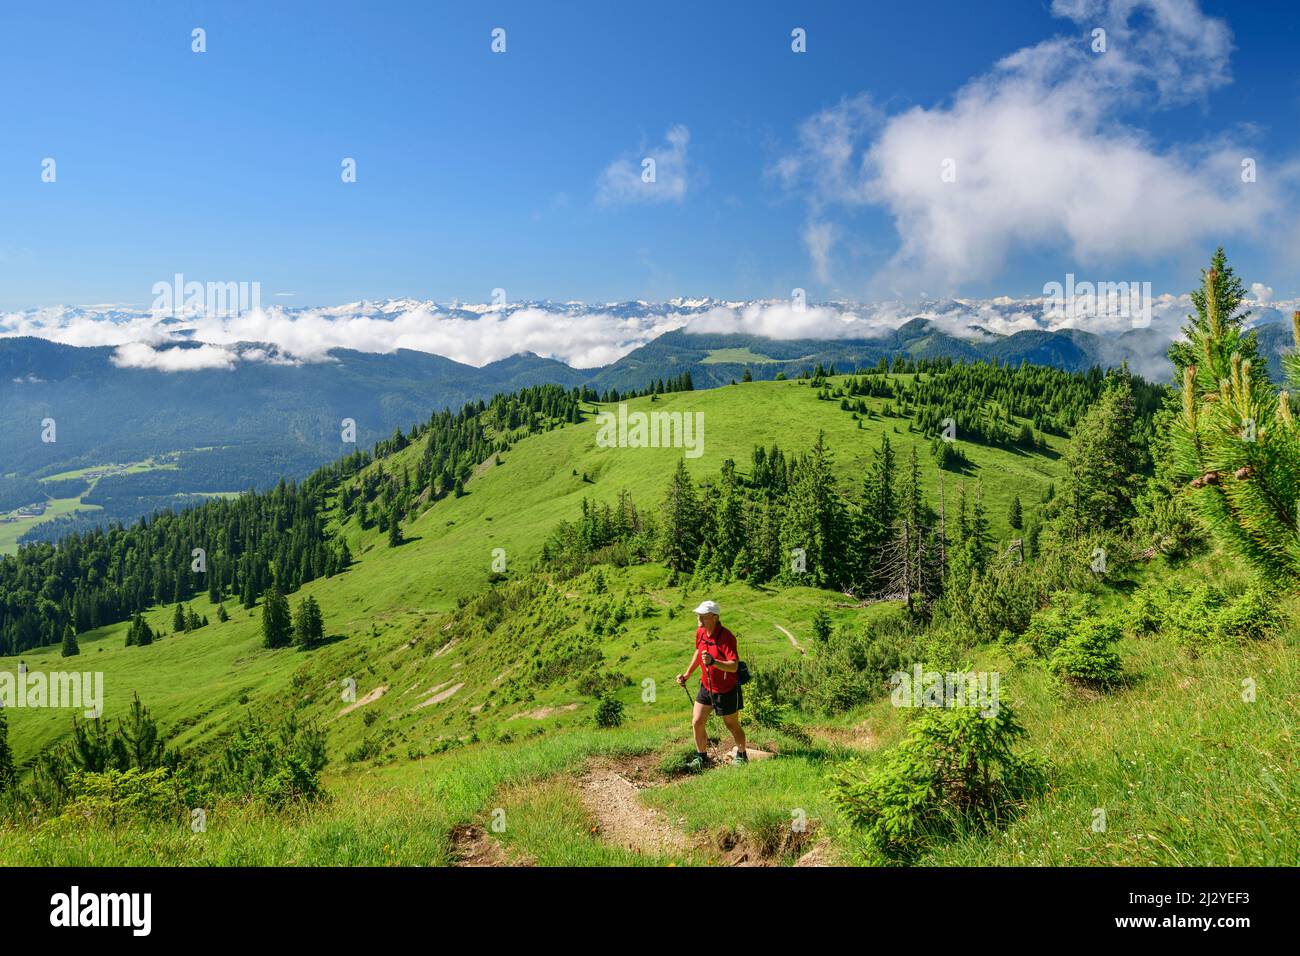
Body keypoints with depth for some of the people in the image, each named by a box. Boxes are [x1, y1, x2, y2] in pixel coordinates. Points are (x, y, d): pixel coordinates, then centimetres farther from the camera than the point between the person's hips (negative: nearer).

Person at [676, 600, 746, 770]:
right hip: (706, 687, 6)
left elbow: (734, 666, -33)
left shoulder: (726, 637, -26)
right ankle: (701, 756, 27)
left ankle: (741, 756, 36)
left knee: (732, 725, 12)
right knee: (697, 723, 7)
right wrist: (687, 674, 16)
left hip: (726, 690, -6)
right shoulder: (700, 633, -4)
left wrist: (713, 662, -47)